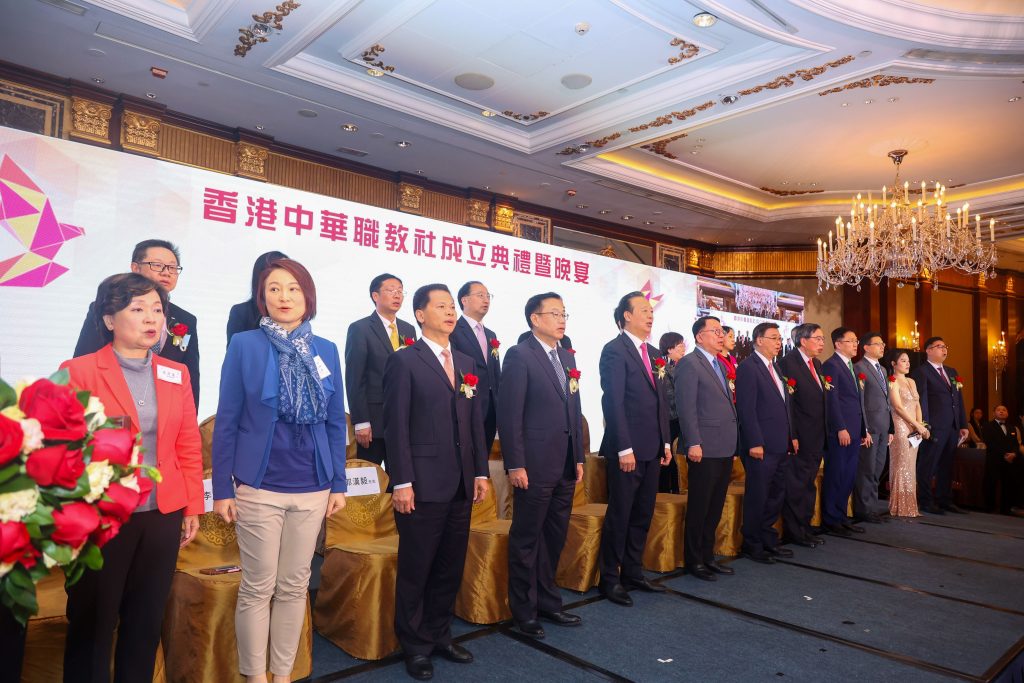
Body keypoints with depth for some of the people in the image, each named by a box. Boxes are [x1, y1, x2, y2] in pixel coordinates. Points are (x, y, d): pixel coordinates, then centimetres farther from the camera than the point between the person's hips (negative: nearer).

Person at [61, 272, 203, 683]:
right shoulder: (78, 372, -7)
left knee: (146, 619, 15)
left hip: (163, 516, 4)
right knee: (92, 621, 12)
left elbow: (189, 446, 7)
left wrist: (192, 507, 6)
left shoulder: (177, 375, 5)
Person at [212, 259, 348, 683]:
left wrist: (338, 483, 5)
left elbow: (336, 422, 7)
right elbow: (226, 420, -2)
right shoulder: (244, 345, -3)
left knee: (295, 586, 13)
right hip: (258, 488, -3)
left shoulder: (326, 351, 5)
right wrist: (222, 488, -4)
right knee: (257, 588, 8)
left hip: (312, 489, 3)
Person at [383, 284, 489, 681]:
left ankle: (439, 635, 33)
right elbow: (396, 426, -10)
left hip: (461, 484, 6)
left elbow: (475, 422, 13)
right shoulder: (404, 361, -6)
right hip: (423, 484, -6)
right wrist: (401, 482, -14)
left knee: (451, 568, 15)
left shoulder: (465, 363, 13)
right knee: (416, 569, 8)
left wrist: (481, 472, 9)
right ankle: (415, 646, 25)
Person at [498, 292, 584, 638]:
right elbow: (510, 414, -14)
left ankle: (547, 601, 33)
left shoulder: (567, 357, 14)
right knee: (526, 540, 7)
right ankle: (524, 611, 22)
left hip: (566, 466, 7)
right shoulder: (520, 355, -9)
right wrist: (515, 465, -16)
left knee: (555, 538, 17)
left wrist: (579, 457, 13)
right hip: (535, 464, -7)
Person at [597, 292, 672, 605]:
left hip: (652, 449, 8)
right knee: (620, 515, 2)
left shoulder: (653, 353, 15)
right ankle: (609, 579, 15)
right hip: (627, 449, -8)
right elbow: (613, 403, -16)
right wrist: (624, 448, -19)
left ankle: (633, 572, 28)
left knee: (643, 514, 15)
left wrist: (666, 442, 13)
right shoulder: (615, 350, -10)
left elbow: (661, 400, 17)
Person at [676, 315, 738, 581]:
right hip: (705, 449, -8)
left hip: (725, 448, 8)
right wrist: (693, 444, -20)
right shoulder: (689, 364, -10)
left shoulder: (721, 365, 17)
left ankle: (707, 556, 27)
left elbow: (727, 404, 18)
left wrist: (733, 441, 13)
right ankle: (693, 560, 15)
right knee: (699, 507, 3)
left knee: (715, 508, 15)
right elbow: (686, 408, -15)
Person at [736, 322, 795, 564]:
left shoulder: (775, 368, 16)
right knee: (757, 497, 1)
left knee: (776, 496, 15)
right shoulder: (748, 367, -12)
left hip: (781, 445, 9)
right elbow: (746, 409, -17)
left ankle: (769, 541, 27)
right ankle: (752, 546, 14)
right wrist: (755, 443, -20)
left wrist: (791, 436, 15)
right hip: (761, 446, -9)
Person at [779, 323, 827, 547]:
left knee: (808, 485, 16)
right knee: (796, 486, 0)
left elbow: (820, 399, 15)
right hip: (800, 437, -8)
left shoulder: (817, 364, 14)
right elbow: (787, 403, -17)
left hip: (816, 438, 9)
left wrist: (823, 435, 10)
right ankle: (793, 532, 10)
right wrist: (792, 437, -19)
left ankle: (804, 528, 26)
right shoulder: (788, 363, -13)